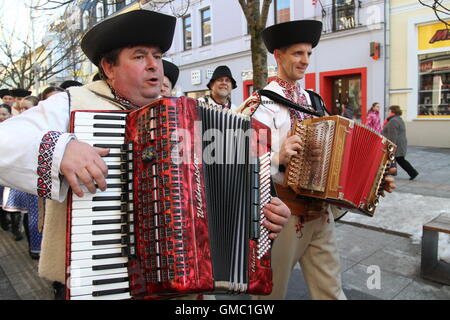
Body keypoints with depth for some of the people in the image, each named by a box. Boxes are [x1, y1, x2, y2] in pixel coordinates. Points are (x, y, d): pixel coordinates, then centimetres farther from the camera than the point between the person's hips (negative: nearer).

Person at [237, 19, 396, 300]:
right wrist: (279, 159, -38)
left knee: (331, 289, 14)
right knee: (272, 289, 14)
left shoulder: (313, 101, 11)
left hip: (321, 212, 6)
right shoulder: (263, 103, -10)